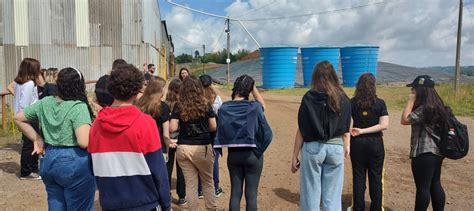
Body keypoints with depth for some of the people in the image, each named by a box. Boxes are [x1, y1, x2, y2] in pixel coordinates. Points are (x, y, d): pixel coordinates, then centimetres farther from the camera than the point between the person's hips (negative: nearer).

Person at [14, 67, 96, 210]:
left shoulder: (45, 103, 3)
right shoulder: (78, 107, -18)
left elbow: (18, 118, 16)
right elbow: (84, 142, -28)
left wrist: (37, 139, 13)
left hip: (49, 159, 7)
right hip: (74, 163, -7)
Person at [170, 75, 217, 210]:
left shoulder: (178, 106, -3)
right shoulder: (205, 104, -4)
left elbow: (172, 129, -7)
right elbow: (213, 127, 0)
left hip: (183, 148, 1)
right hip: (203, 148, 0)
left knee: (190, 183, 11)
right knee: (208, 181, 17)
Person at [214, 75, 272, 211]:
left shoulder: (224, 108, -5)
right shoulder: (254, 107, -12)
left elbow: (220, 132, 1)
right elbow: (262, 105, 11)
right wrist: (253, 87, 9)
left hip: (233, 155, 3)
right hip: (252, 154, -3)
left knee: (235, 192, 12)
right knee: (251, 194, 6)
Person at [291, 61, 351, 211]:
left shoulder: (309, 97, -6)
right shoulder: (343, 99, 3)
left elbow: (302, 130, -7)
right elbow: (345, 130, 4)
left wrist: (295, 156, -1)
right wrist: (346, 146, 17)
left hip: (312, 147, -2)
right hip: (336, 148, 3)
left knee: (311, 195, 8)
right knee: (332, 197, 10)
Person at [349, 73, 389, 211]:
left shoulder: (352, 103, -6)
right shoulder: (380, 103, -7)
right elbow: (384, 125, -14)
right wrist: (363, 131, -13)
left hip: (357, 143, 1)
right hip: (375, 143, -1)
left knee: (358, 176, 11)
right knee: (376, 177, 10)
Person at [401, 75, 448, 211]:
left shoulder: (424, 108, -19)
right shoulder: (437, 106, 10)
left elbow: (404, 120, -16)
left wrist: (410, 101, -12)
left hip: (424, 153, -9)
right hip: (436, 151, 9)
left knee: (422, 187, 1)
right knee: (435, 185, 16)